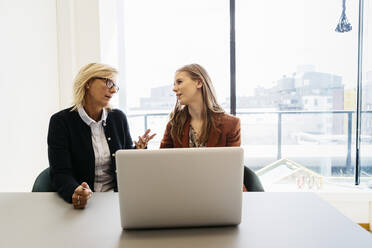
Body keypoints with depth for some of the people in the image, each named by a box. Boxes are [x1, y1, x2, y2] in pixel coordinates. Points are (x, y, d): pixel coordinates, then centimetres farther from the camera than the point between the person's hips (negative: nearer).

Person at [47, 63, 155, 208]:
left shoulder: (118, 118, 8)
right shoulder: (61, 121, -4)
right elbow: (60, 173, -11)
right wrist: (75, 193, -31)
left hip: (118, 200, 3)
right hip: (81, 203, -2)